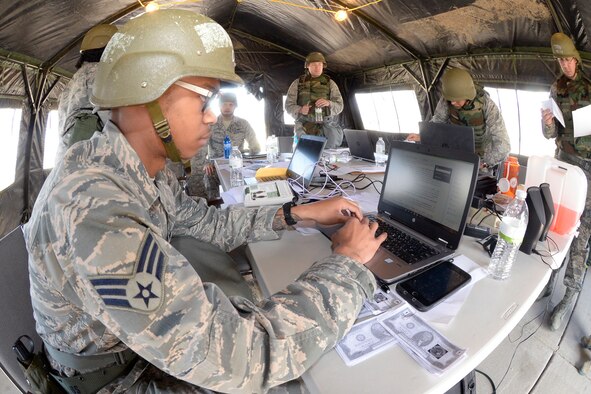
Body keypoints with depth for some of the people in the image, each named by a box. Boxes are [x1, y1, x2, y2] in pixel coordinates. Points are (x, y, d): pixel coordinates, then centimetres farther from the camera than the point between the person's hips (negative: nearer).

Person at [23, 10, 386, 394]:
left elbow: (206, 222, 2)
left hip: (152, 331, 6)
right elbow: (239, 360, -39)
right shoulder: (95, 210, -39)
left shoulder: (146, 168, -9)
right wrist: (347, 262, -25)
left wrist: (298, 214, -5)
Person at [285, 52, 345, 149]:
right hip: (305, 124, -2)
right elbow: (289, 106, 4)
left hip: (325, 123, 2)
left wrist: (328, 103, -18)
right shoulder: (297, 83, 8)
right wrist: (300, 110, -18)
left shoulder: (330, 83, 10)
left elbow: (339, 106, 5)